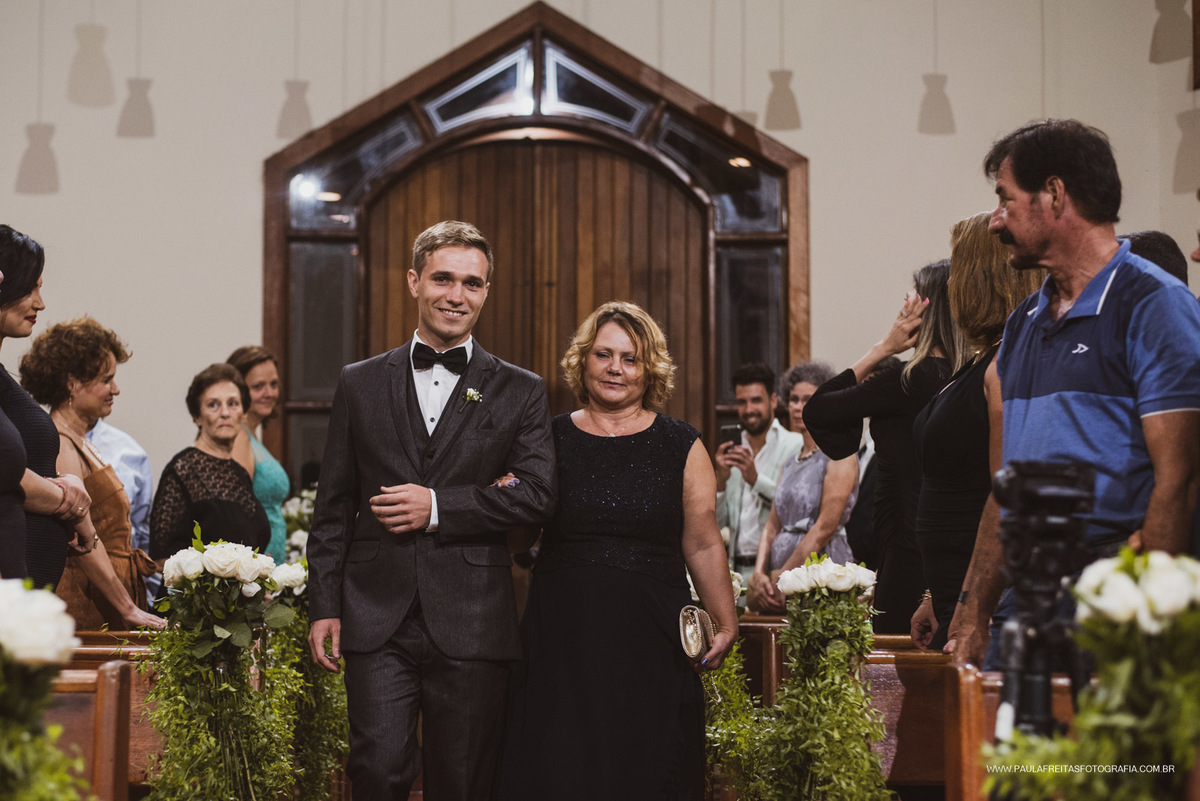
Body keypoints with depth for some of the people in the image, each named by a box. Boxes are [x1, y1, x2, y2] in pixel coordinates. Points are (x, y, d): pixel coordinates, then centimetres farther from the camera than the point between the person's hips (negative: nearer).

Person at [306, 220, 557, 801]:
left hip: (471, 622, 0)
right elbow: (333, 508, 10)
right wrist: (324, 606, 5)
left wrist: (438, 507, -12)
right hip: (377, 619, 1)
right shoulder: (361, 384, 11)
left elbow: (536, 493, -5)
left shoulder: (520, 392, 7)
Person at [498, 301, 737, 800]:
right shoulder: (549, 440, 6)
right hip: (563, 634, 0)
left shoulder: (681, 447, 4)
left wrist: (726, 625, 1)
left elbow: (703, 545, 5)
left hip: (651, 637, 0)